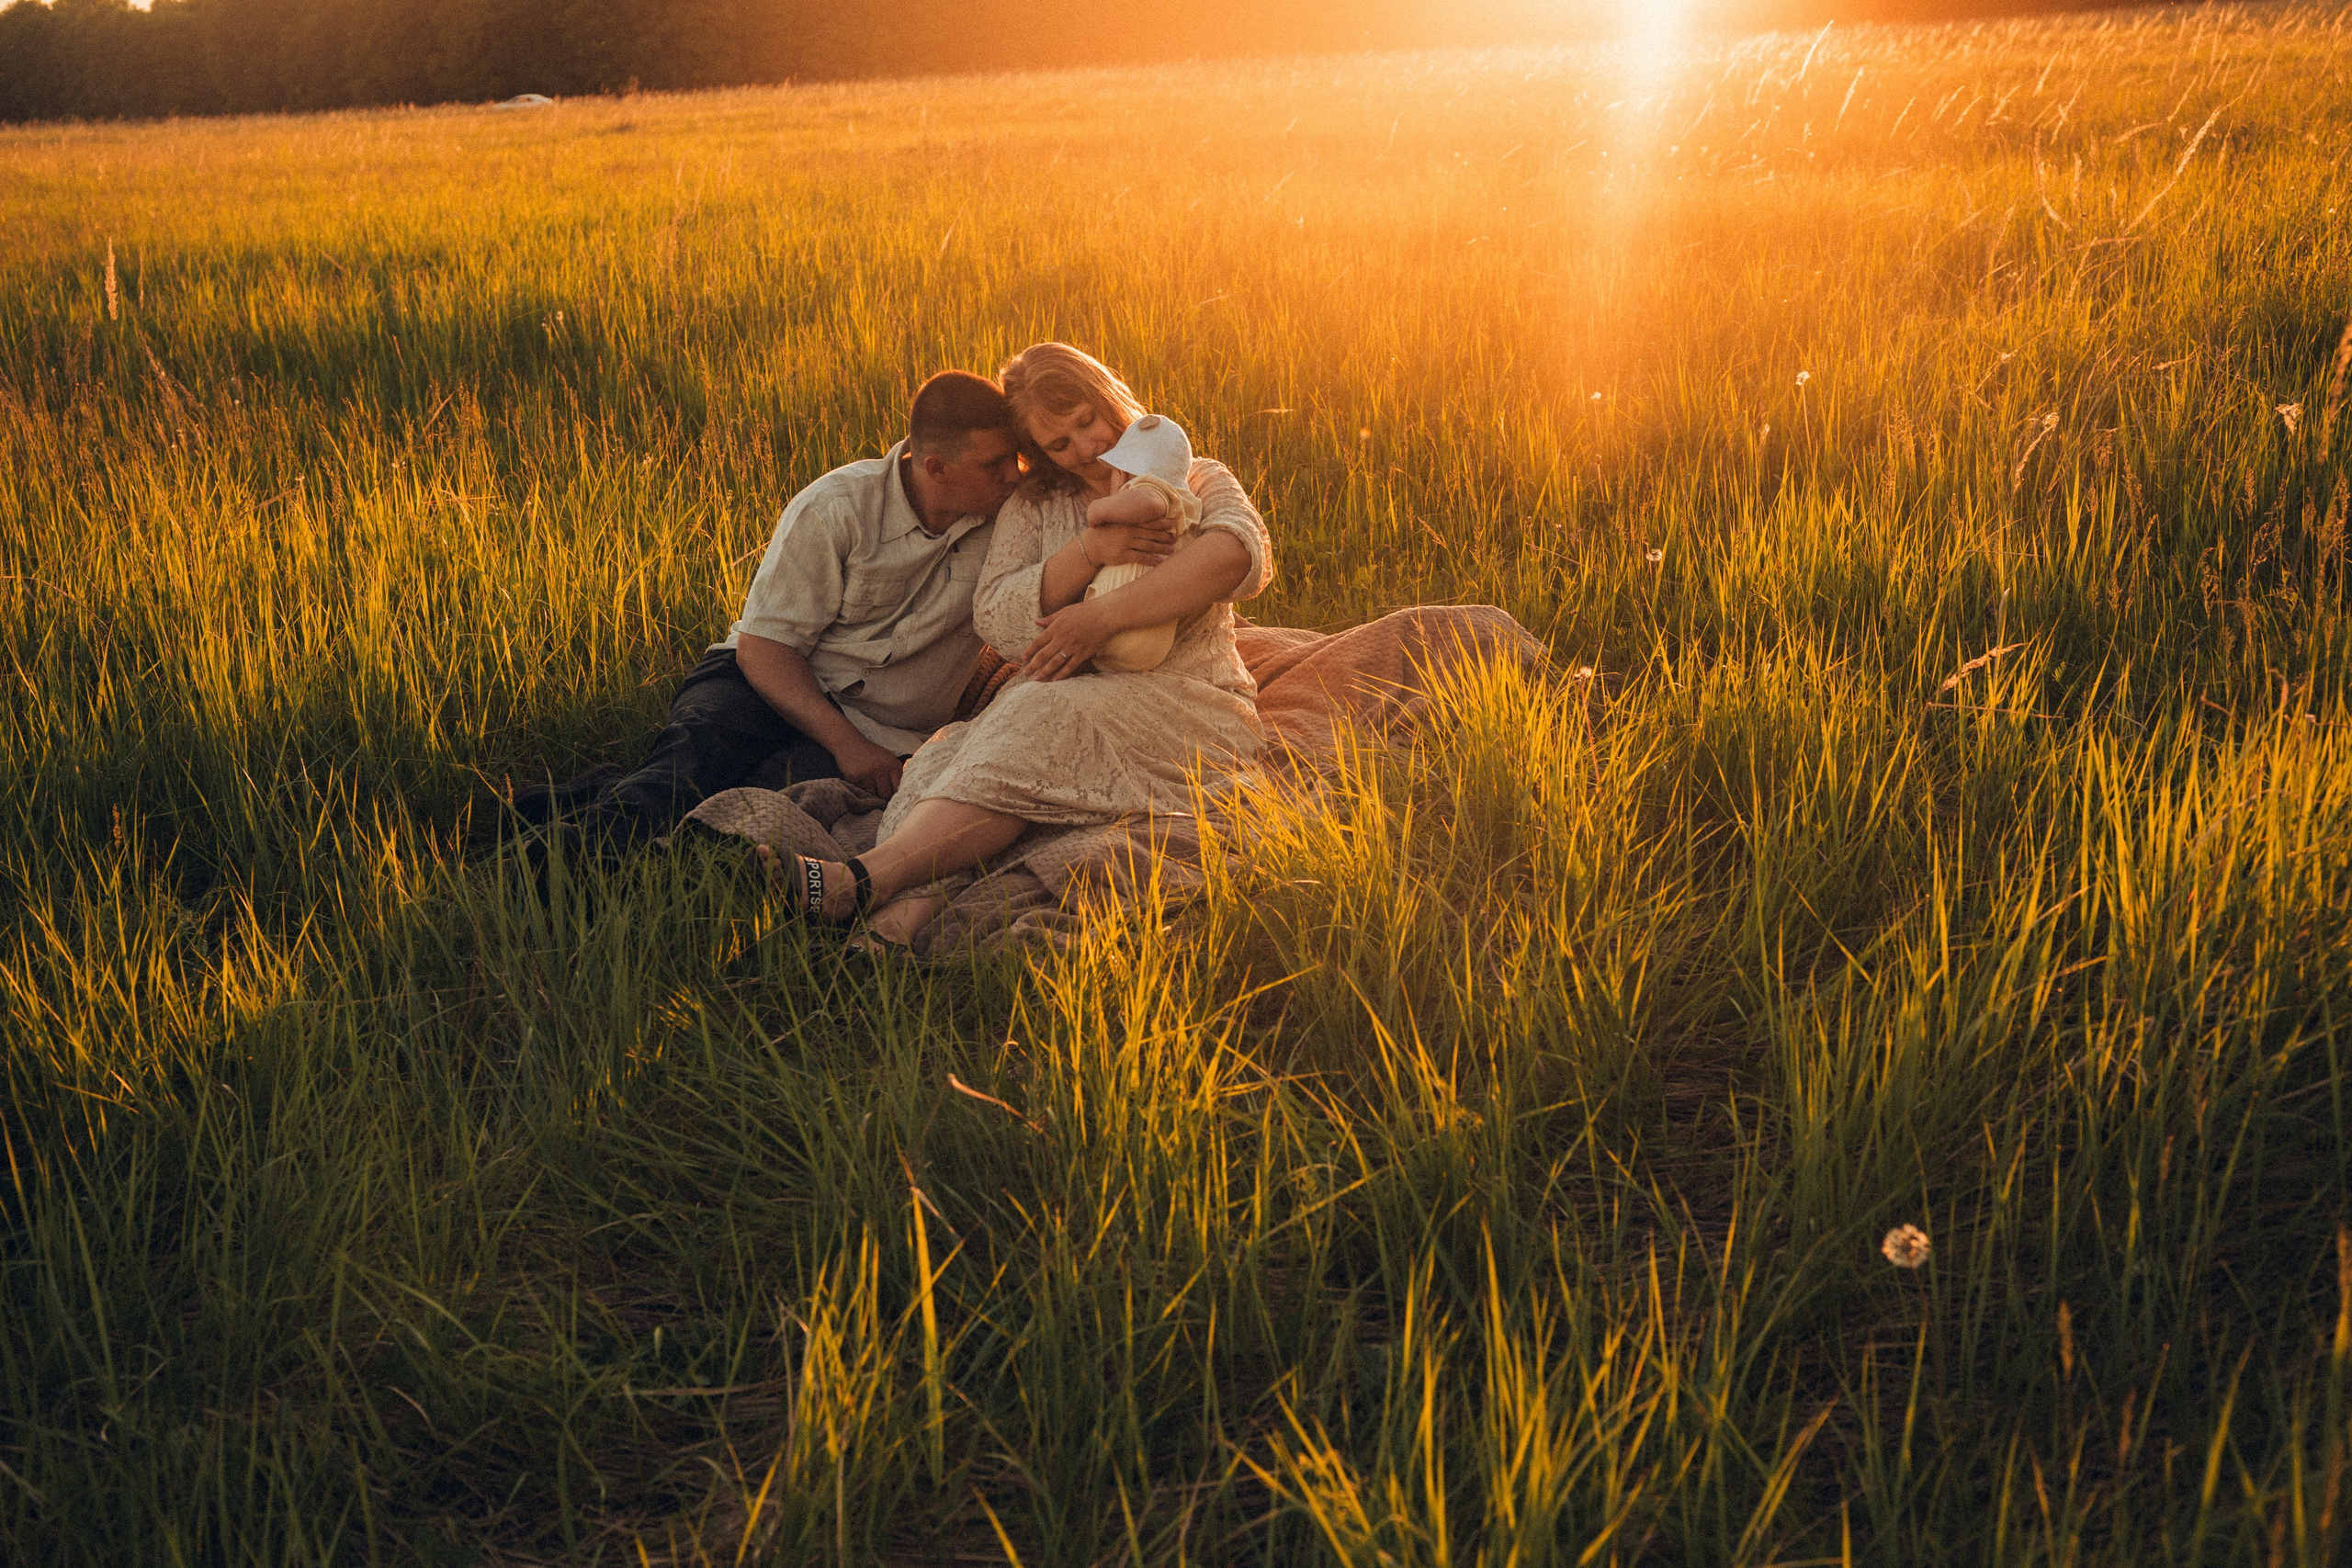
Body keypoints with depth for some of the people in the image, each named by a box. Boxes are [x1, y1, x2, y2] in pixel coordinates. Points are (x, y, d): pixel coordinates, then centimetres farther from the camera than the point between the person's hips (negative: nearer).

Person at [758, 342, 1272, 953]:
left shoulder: (1199, 482, 9)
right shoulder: (1031, 508, 17)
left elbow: (1241, 552, -16)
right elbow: (995, 620, 1)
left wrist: (1104, 614, -22)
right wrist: (1092, 550, -14)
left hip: (1183, 701, -4)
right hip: (1065, 703, 4)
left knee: (1037, 723, -35)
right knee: (948, 755, -30)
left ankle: (861, 880, -48)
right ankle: (895, 927, -56)